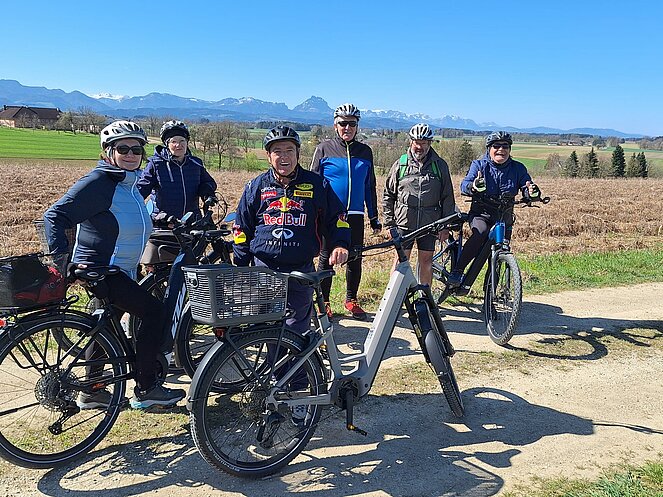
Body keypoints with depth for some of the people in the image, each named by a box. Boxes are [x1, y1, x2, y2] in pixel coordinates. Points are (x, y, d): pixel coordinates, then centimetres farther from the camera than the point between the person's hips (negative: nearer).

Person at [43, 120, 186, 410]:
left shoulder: (130, 184, 11)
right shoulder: (97, 182, -17)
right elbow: (55, 216, -20)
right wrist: (62, 258, -28)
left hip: (119, 270, 10)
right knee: (154, 312, -11)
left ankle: (92, 392, 31)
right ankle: (146, 389, 0)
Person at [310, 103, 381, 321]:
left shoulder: (365, 151, 11)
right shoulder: (324, 149, 2)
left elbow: (370, 186, 15)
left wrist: (374, 217, 13)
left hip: (355, 215, 3)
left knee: (355, 259, 6)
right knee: (327, 258, 4)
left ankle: (351, 299, 23)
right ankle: (323, 302, 16)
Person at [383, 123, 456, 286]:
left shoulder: (440, 165, 4)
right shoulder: (400, 164, 3)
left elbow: (447, 197, 6)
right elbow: (388, 195, 7)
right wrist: (389, 223, 2)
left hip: (429, 223, 1)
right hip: (404, 223, -1)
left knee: (426, 261, 8)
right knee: (401, 260, 1)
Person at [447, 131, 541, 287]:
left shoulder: (518, 168, 3)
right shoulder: (479, 165, -3)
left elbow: (526, 189, -4)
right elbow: (464, 185, -19)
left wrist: (532, 192, -30)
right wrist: (474, 186, -43)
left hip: (504, 217, 3)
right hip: (481, 213, -3)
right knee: (480, 232, -34)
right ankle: (457, 272, -31)